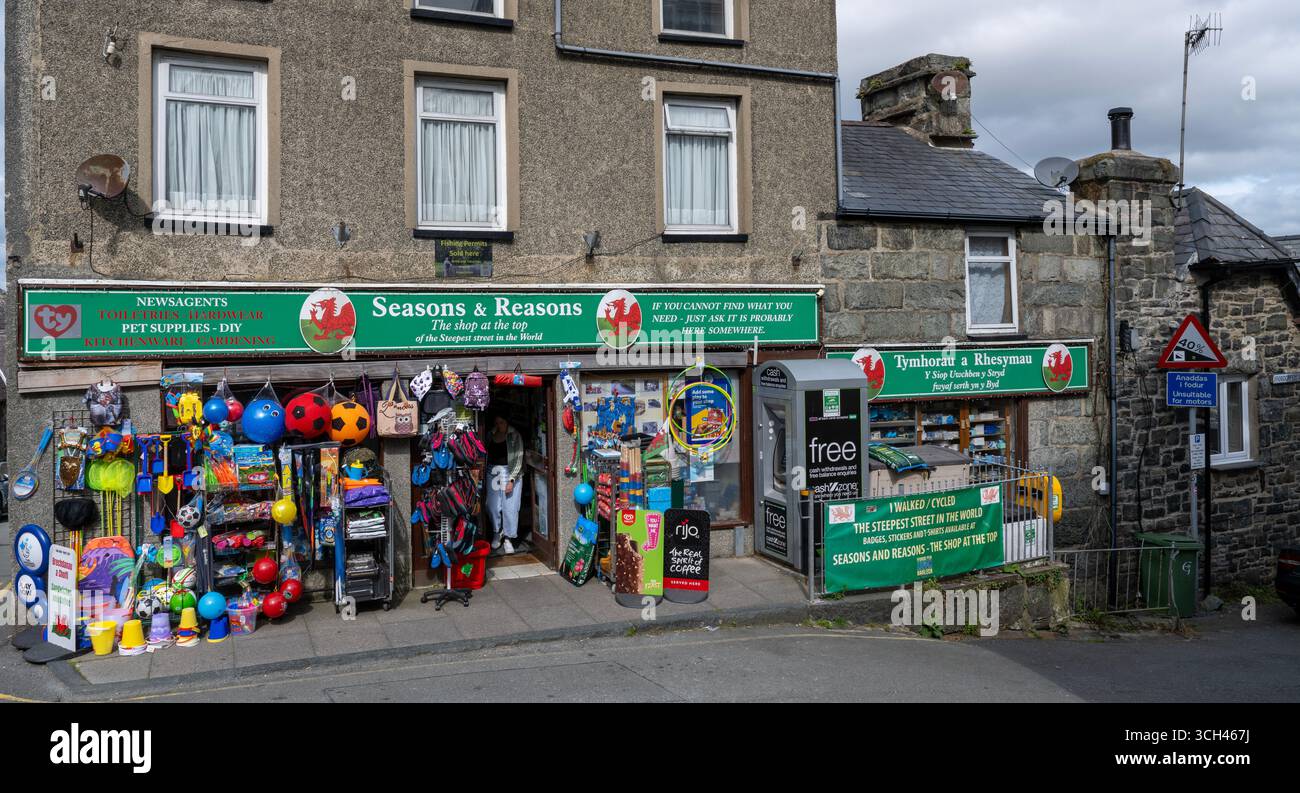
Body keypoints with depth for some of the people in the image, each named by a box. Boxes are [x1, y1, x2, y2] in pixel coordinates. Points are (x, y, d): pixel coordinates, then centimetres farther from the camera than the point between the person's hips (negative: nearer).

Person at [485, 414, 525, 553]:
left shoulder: (515, 436, -5)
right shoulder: (490, 435, 6)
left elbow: (519, 459, -7)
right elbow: (485, 455, 10)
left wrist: (511, 480, -13)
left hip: (511, 473, -3)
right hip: (493, 473, 3)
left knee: (510, 507, -2)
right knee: (493, 506, 4)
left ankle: (508, 538, 10)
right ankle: (497, 533, 26)